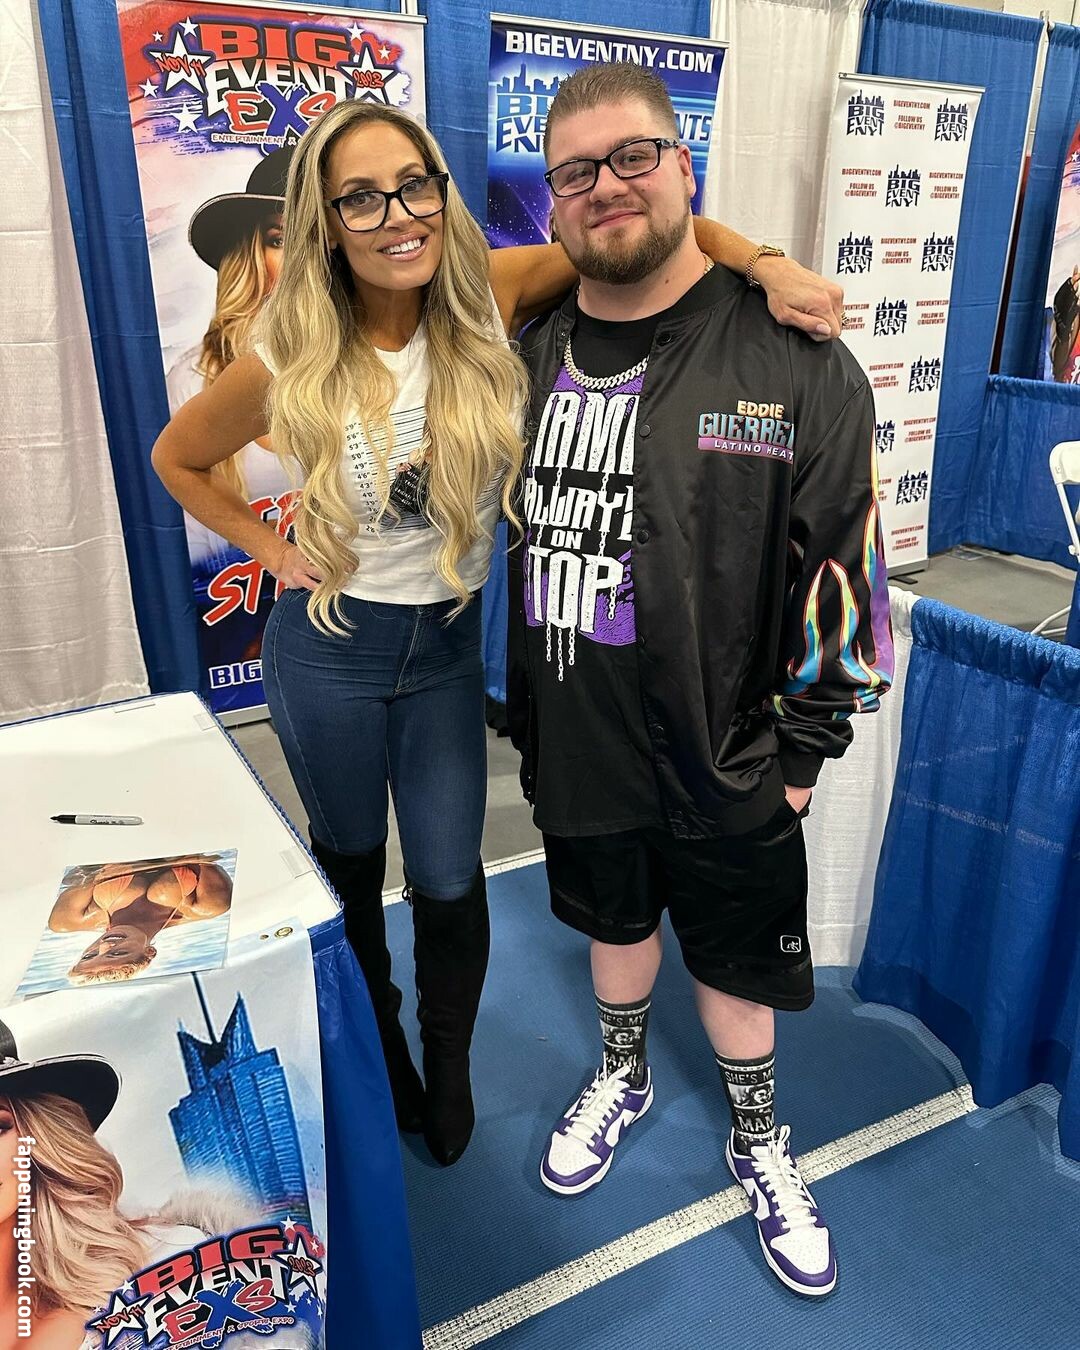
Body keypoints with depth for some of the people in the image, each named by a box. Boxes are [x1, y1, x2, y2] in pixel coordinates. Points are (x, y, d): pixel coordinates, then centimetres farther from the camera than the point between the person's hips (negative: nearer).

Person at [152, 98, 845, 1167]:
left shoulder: (488, 300, -12)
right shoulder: (293, 366, -14)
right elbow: (177, 456, 3)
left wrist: (763, 263, -25)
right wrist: (269, 548, -4)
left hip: (450, 645, 1)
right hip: (331, 648, 0)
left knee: (449, 880, 8)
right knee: (349, 862, 18)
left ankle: (448, 1066, 40)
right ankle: (376, 1039, 49)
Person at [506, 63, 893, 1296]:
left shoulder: (794, 360, -13)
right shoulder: (530, 355, 0)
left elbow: (843, 571, -10)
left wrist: (808, 745, -8)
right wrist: (523, 708, 10)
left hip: (724, 758, -3)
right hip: (572, 743, 4)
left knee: (734, 957, 17)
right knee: (612, 918, 25)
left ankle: (757, 1139, 45)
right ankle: (622, 1076, 54)